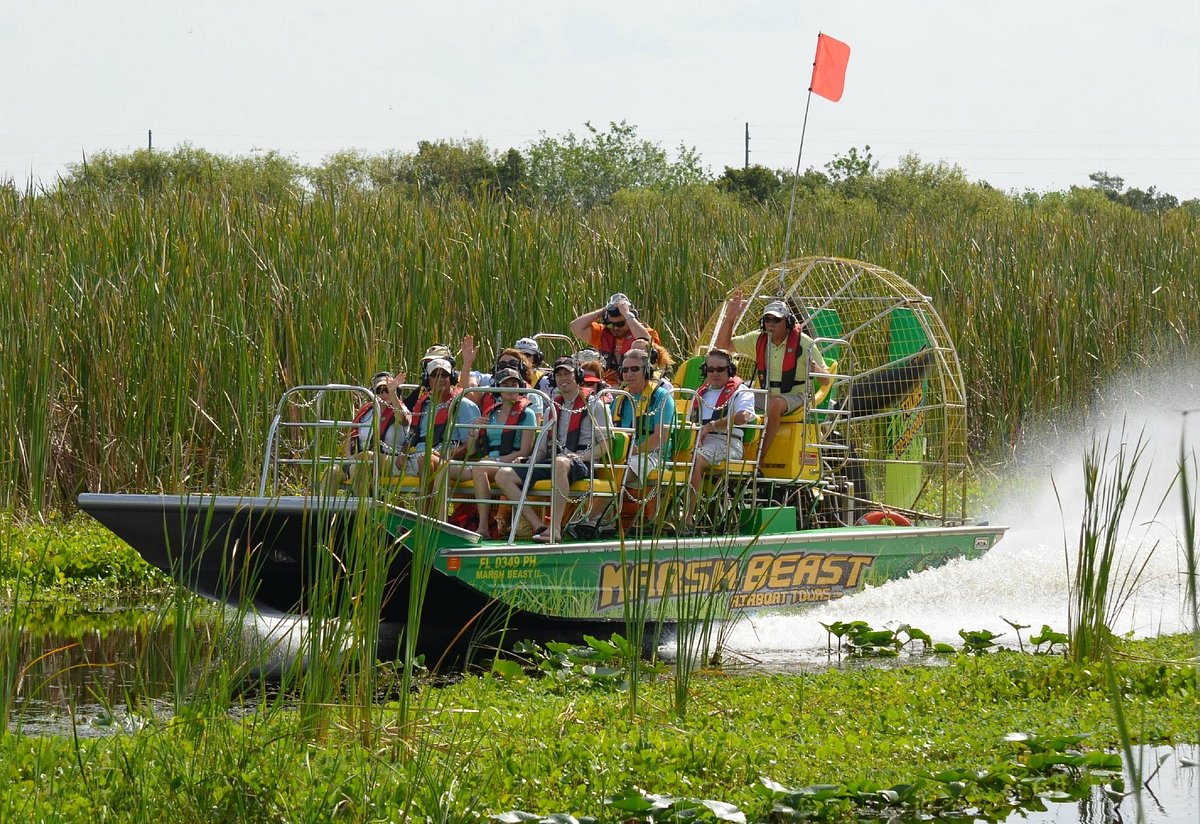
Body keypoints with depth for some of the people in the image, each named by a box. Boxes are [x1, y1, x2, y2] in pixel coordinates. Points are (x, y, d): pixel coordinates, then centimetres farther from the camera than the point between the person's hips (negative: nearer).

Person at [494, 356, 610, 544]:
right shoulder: (553, 407, 25)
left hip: (581, 464, -6)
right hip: (551, 463, 6)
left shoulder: (593, 404, 8)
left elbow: (605, 444, 0)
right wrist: (528, 462, 3)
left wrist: (581, 456, -16)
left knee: (560, 463, -44)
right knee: (503, 475, -13)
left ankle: (555, 529, -49)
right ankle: (538, 527, -26)